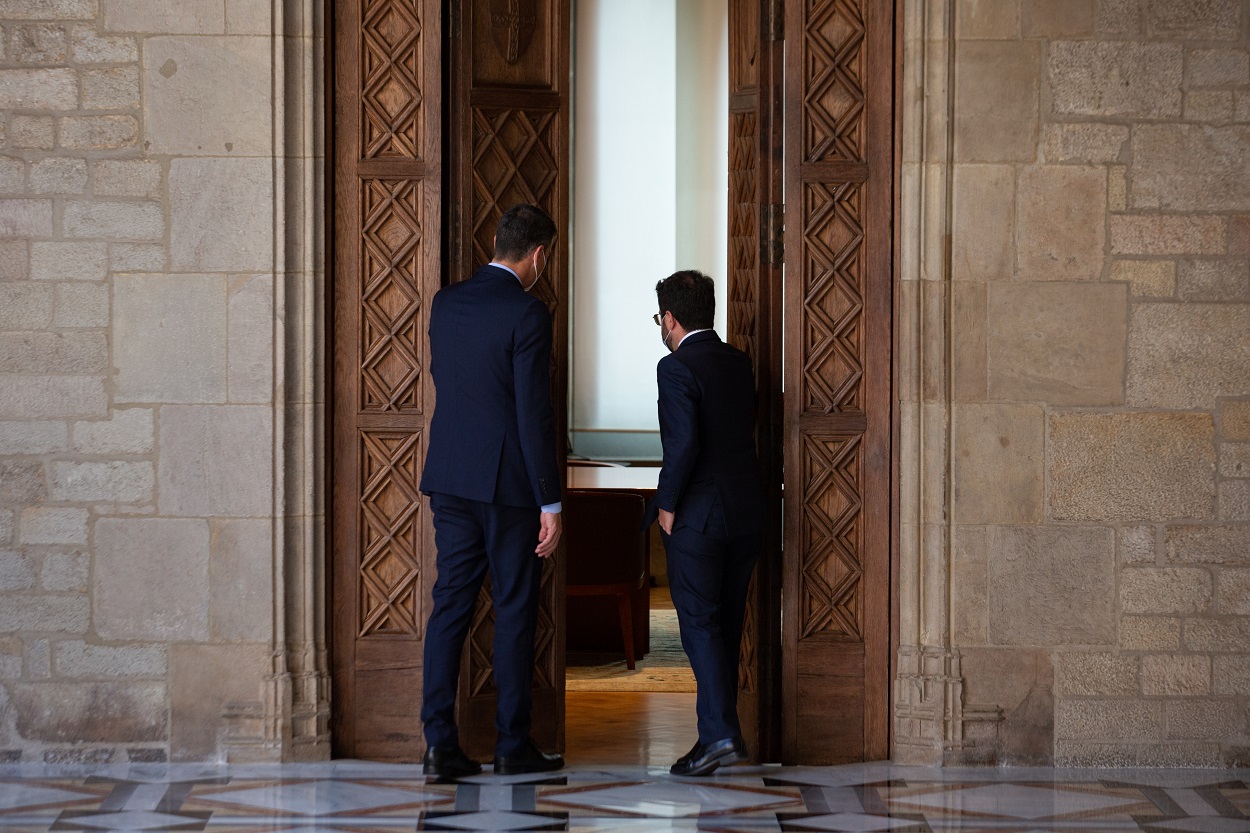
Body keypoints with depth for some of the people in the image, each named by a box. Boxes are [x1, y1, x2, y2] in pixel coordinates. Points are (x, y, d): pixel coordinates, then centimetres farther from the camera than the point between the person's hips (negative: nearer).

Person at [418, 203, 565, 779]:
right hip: (508, 482, -6)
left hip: (449, 479, 6)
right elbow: (534, 413, -15)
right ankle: (513, 744, 9)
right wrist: (551, 503, -12)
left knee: (450, 604, 7)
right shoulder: (526, 314, -13)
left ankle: (440, 742, 2)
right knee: (515, 611, 4)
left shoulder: (445, 303, 7)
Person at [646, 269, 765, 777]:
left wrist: (666, 503, -10)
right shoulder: (740, 364, 11)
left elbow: (683, 443, -20)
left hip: (698, 516, -7)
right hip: (747, 514, 7)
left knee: (700, 624, -5)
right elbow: (746, 432, 13)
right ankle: (719, 729, 20)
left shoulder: (677, 367, -12)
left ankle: (720, 734, -14)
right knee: (726, 625, 14)